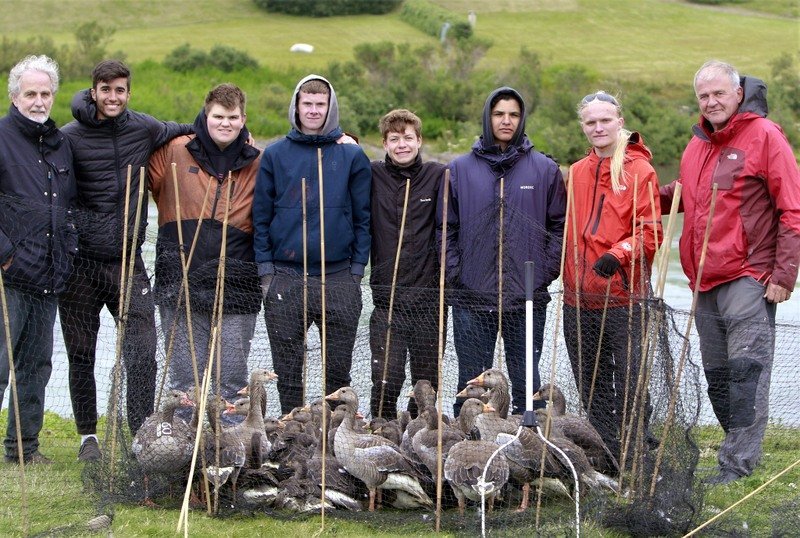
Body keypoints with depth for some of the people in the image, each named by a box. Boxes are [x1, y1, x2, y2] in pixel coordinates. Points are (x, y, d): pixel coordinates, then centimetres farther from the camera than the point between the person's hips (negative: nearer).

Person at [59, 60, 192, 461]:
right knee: (81, 357, 7)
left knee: (143, 354, -8)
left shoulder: (143, 129, 5)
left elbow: (184, 132, 24)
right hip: (81, 265, -2)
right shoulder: (70, 137, -5)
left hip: (128, 263, 2)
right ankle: (88, 437, 20)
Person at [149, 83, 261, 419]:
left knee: (232, 382, 2)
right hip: (181, 285, 0)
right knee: (184, 379, 3)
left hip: (236, 289, 0)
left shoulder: (257, 163, 8)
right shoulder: (175, 151, 6)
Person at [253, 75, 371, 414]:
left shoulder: (352, 156, 5)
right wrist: (265, 270, -1)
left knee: (338, 371, 6)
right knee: (287, 372, 6)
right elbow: (261, 216, 6)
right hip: (285, 280, 0)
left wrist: (357, 270, -1)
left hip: (339, 280, 0)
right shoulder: (275, 155, 6)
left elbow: (363, 217, 5)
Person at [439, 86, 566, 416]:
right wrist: (454, 273, -3)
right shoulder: (460, 169, 6)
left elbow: (560, 226, 6)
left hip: (528, 299, 0)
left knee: (526, 382, 7)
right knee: (471, 384, 6)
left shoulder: (544, 169, 5)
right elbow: (446, 228, 7)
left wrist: (545, 272, -3)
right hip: (471, 298, 0)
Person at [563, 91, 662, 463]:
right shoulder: (576, 173, 14)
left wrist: (619, 253, -23)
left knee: (630, 381, -4)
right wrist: (566, 273, 10)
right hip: (579, 296, 6)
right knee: (590, 385, 11)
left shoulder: (639, 170, -2)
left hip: (624, 295, -6)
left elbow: (650, 231, -8)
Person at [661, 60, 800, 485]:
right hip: (704, 281, 8)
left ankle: (738, 463, -10)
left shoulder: (764, 135, -7)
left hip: (748, 277, -8)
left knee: (746, 370, -10)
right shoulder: (698, 143, 16)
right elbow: (685, 195, 32)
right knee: (717, 374, 11)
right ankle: (739, 449, 21)